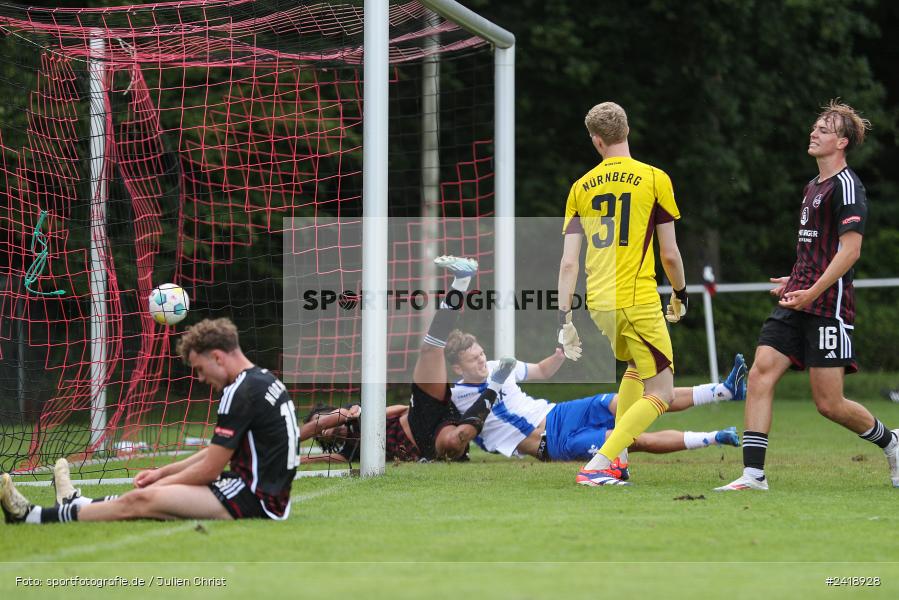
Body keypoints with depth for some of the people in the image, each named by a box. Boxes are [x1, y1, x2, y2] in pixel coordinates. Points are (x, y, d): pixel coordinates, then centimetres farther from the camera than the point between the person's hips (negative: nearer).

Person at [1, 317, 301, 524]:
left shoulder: (242, 392, -15)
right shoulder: (264, 380, 16)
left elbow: (209, 469, -13)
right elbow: (217, 455, 23)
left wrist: (159, 485, 0)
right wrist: (162, 473, 19)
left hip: (254, 500, -10)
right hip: (270, 492, 10)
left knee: (142, 500, -11)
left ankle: (34, 516, -7)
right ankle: (78, 506, 36)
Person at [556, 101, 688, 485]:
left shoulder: (581, 187, 7)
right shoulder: (654, 179, -3)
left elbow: (569, 261, 2)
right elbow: (670, 254, -2)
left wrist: (564, 318, 4)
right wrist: (680, 294, 16)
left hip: (598, 303, 5)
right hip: (638, 302, -5)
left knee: (636, 367, 30)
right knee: (660, 394, 0)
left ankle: (616, 457, 23)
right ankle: (598, 466, -16)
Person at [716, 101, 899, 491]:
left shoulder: (846, 186, -10)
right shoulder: (813, 187, 19)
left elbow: (850, 249, -18)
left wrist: (813, 292, -22)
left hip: (828, 307, -8)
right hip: (798, 302, 8)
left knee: (829, 403, -5)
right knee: (760, 374, -9)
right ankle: (753, 474, -11)